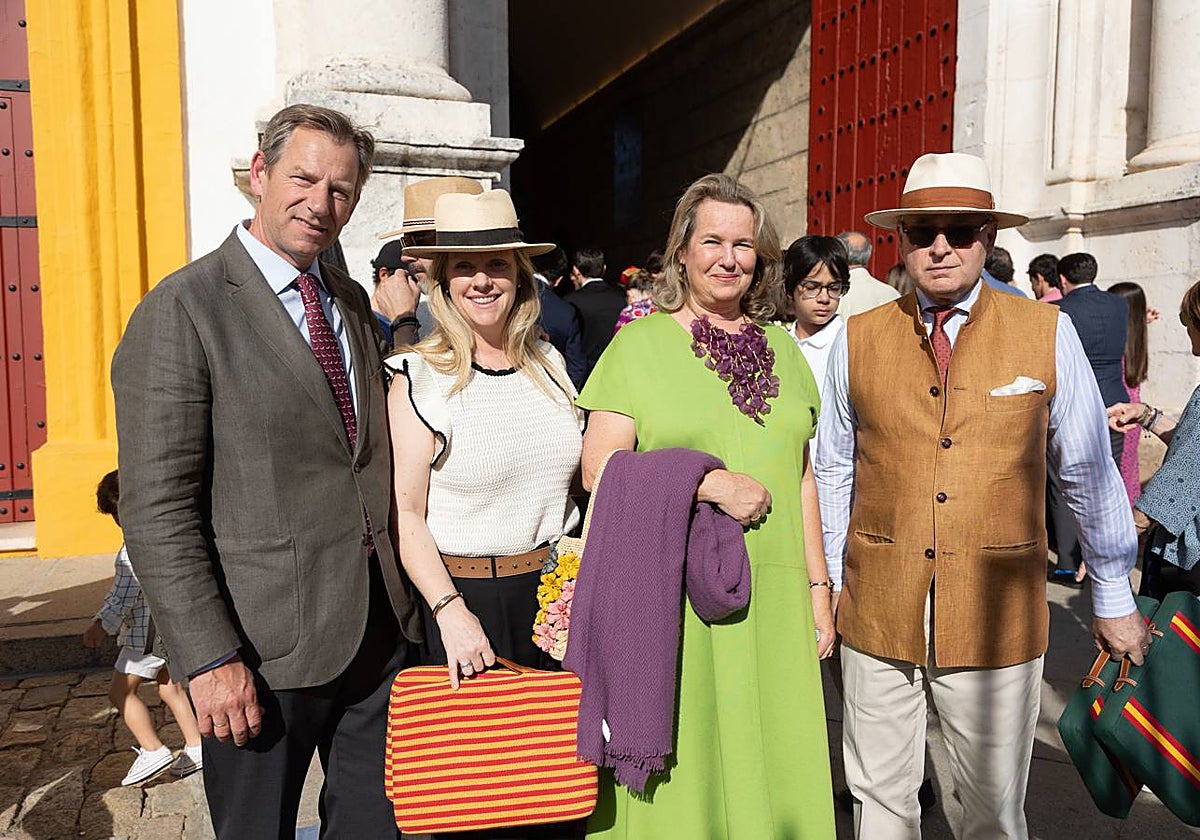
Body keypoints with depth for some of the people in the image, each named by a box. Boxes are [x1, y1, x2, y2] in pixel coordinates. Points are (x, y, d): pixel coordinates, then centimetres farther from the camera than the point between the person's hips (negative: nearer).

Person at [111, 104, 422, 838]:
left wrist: (404, 591, 9)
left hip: (379, 629, 6)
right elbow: (157, 508, -15)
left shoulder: (353, 303, 10)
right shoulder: (182, 311, -11)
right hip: (266, 645, -6)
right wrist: (210, 659, -17)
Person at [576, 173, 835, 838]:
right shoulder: (641, 341, -1)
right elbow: (599, 466, -9)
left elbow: (800, 477, 15)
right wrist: (714, 483, -15)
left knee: (771, 768, 9)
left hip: (773, 593, 4)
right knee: (678, 766, 4)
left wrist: (818, 588, 13)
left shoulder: (782, 348, 13)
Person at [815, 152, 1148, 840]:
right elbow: (833, 472, 6)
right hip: (876, 615, 1)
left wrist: (1115, 599, 10)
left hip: (997, 620, -1)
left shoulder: (1047, 333, -3)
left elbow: (1091, 473, 4)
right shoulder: (858, 339, 0)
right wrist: (823, 586, 10)